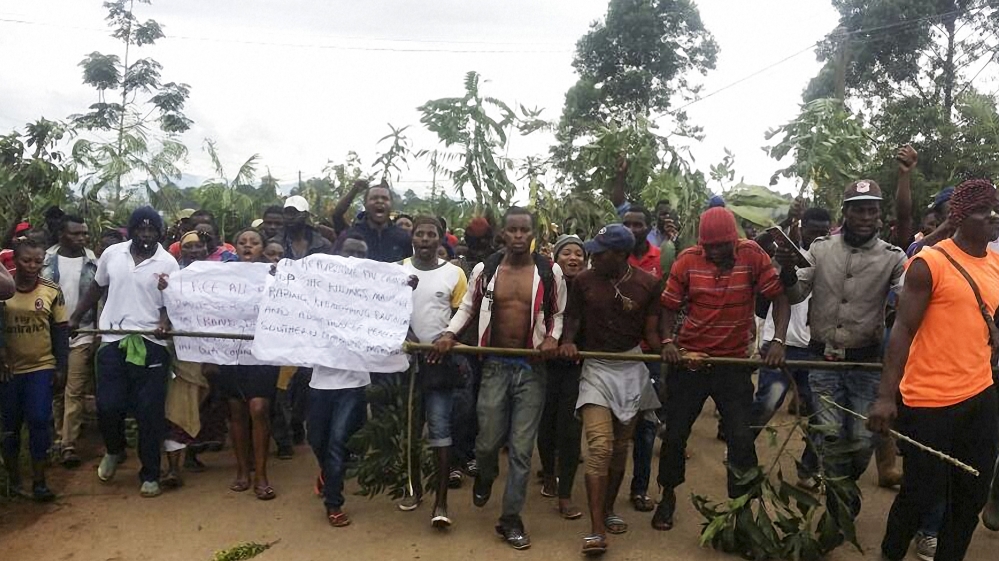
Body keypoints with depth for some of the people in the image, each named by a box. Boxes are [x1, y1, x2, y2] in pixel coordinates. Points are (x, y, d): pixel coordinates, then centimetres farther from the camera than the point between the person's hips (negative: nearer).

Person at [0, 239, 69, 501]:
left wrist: (61, 366, -2)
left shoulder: (52, 290, -4)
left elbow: (60, 330, 0)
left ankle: (39, 482, 6)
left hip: (42, 367, -1)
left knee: (39, 422, -4)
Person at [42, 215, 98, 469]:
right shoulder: (47, 259, 1)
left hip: (82, 335, -2)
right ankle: (59, 437, 25)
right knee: (57, 390, 12)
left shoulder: (93, 261, 0)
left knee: (74, 392, -3)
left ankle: (68, 445, -1)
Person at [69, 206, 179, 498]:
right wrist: (75, 317, 20)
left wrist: (165, 320, -22)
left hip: (150, 344, -3)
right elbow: (97, 288, 19)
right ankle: (114, 450, 34)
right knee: (107, 407, 2)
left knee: (150, 413, 1)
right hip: (113, 341, 3)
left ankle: (150, 475, 14)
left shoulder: (168, 262, -3)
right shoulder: (112, 253, 6)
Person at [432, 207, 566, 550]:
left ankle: (511, 519, 18)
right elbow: (468, 308, 10)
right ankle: (485, 477, 43)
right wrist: (449, 334, -5)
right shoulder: (484, 270, 0)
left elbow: (558, 313, 8)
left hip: (532, 369, 0)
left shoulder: (550, 272, -2)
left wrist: (552, 338, -10)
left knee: (521, 448, 3)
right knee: (488, 442, 5)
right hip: (495, 366, 1)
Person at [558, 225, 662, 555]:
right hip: (596, 369, -1)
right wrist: (568, 341, -13)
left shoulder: (648, 284, -5)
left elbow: (651, 333, -2)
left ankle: (608, 510, 32)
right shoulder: (584, 281, -4)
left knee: (620, 447, 12)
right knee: (599, 447, -13)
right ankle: (597, 530, -11)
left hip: (632, 369, 2)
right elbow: (573, 318, 7)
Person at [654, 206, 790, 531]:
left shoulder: (752, 256, -9)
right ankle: (668, 497, 32)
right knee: (675, 435, 9)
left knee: (741, 440, -2)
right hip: (688, 360, 1)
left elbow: (779, 297, -7)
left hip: (734, 363, -1)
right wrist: (667, 340, -18)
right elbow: (669, 306, -2)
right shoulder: (688, 260, -8)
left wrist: (778, 340, -20)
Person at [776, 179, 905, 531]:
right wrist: (788, 271, -24)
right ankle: (842, 509, 26)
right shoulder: (820, 249, 0)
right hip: (823, 359, 1)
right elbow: (796, 295, -2)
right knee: (831, 438, 3)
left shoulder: (892, 258, -4)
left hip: (866, 362, 0)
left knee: (863, 441, 4)